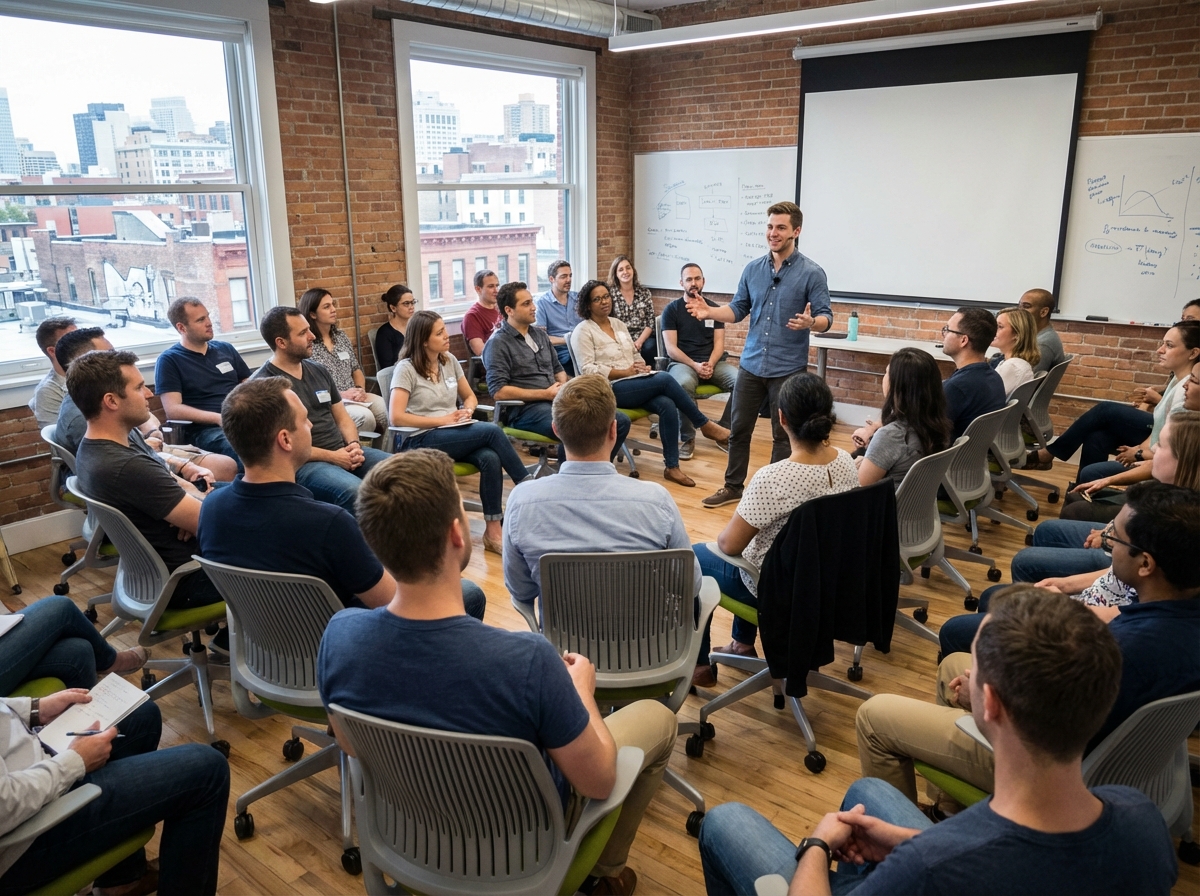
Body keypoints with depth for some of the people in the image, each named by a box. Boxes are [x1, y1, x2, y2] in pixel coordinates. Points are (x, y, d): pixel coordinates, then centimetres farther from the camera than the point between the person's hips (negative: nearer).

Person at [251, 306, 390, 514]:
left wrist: (354, 444, -4)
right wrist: (331, 456, -16)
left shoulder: (319, 371, 14)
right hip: (304, 462, -7)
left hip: (343, 451, 7)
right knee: (355, 492, -35)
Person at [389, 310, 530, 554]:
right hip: (422, 441, -5)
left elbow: (470, 396, 23)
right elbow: (396, 417, -15)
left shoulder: (450, 361, 12)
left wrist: (468, 410, -2)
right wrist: (441, 420, -15)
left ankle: (493, 530, -26)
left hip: (455, 435, 6)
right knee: (492, 431, -26)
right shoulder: (406, 369, -6)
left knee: (490, 458, -29)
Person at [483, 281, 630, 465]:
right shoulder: (498, 343, -5)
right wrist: (545, 394, -14)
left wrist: (563, 386, 2)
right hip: (525, 408, -8)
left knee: (620, 421, -5)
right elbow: (498, 391, -13)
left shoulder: (540, 334, 18)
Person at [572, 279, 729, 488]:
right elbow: (587, 369, -13)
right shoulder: (583, 331, -2)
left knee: (667, 405, -26)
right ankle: (705, 424, -12)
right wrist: (625, 372, -16)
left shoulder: (618, 324, 20)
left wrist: (642, 367, -1)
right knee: (665, 379, -27)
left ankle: (671, 467, -21)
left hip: (636, 383, 7)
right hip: (610, 389, -6)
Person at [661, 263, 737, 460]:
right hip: (682, 362, -3)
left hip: (713, 362, 4)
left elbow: (719, 343, 6)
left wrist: (710, 364, -15)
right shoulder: (671, 310, 3)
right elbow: (671, 348, -5)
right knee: (684, 384, -40)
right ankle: (687, 439, -22)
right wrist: (695, 365, -19)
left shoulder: (713, 308, 13)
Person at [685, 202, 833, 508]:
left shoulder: (812, 272, -7)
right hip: (751, 365, 4)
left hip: (788, 369, -4)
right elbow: (738, 309, 11)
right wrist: (710, 312, -7)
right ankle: (733, 486, 26)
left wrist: (810, 322, -32)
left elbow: (826, 318, -9)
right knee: (739, 428, 11)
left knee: (783, 436, 6)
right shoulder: (753, 269, 7)